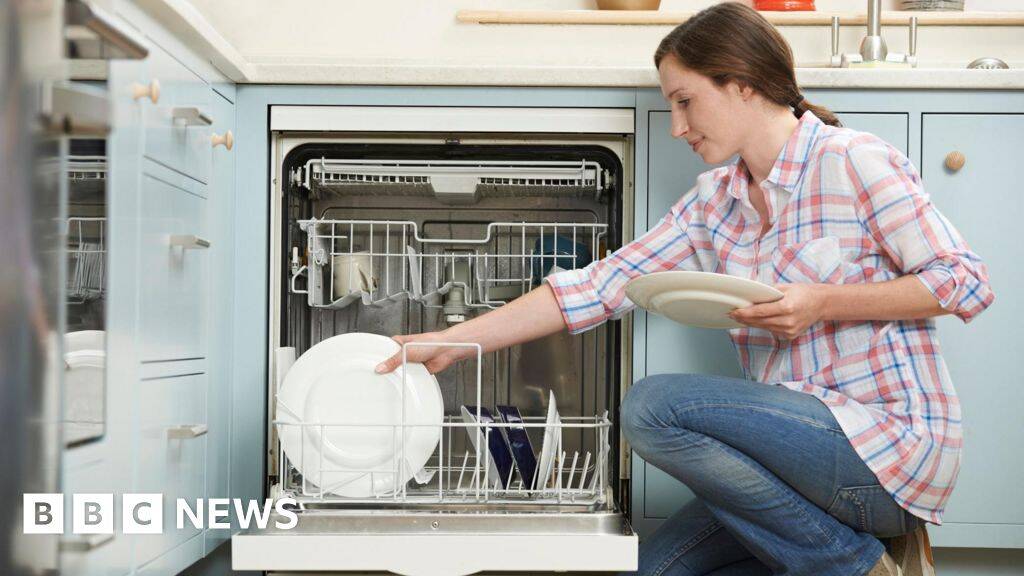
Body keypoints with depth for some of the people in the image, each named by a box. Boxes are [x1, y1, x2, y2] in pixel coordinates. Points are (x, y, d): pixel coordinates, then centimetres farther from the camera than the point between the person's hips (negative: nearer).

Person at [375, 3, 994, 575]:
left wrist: (823, 303, -21)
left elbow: (967, 282, -8)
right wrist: (452, 341, -3)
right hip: (807, 443, 7)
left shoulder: (852, 159, -9)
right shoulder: (714, 201, 8)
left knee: (653, 404, -23)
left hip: (894, 440, -7)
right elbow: (602, 285, 2)